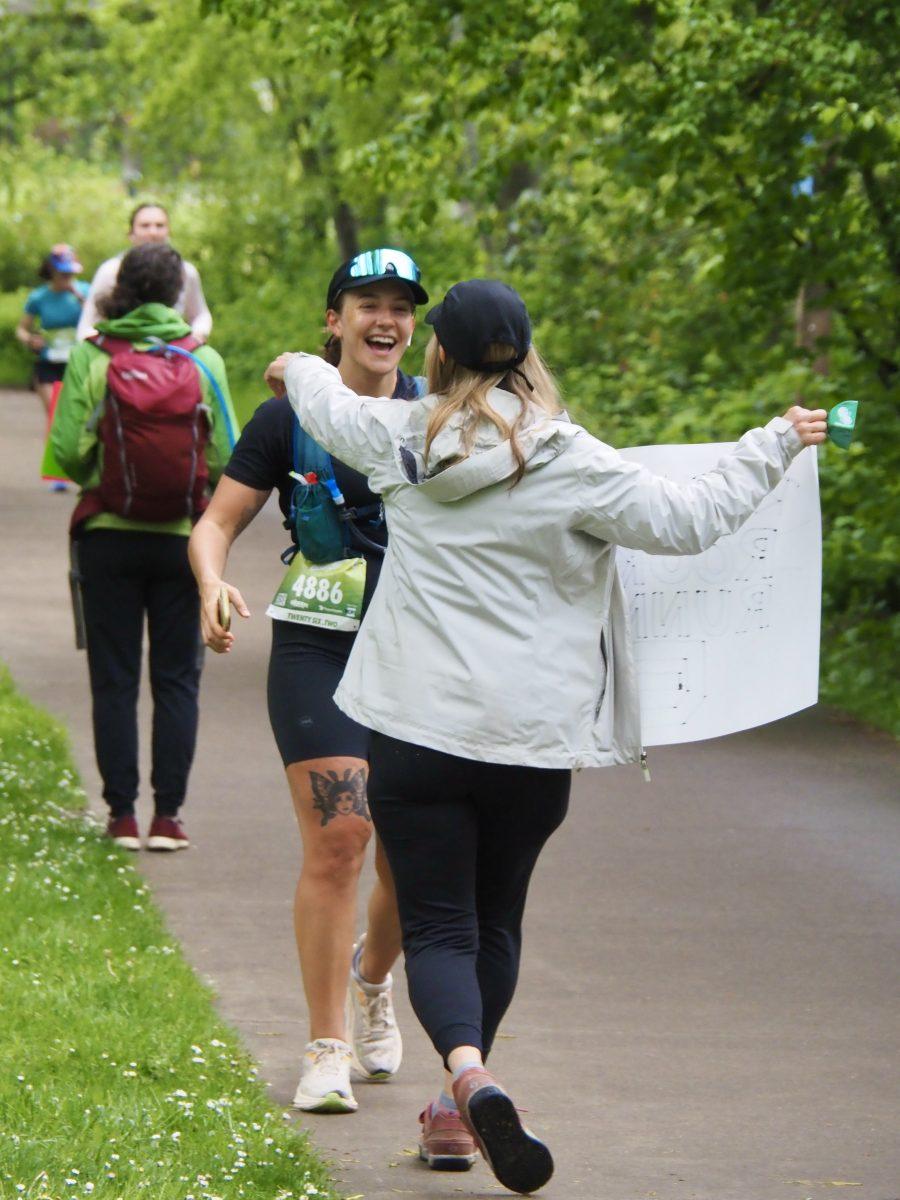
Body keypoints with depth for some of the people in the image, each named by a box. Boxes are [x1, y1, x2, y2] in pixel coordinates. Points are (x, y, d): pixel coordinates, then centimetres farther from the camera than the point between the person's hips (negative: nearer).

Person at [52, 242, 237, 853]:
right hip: (182, 535, 0)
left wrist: (97, 478, 10)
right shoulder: (203, 361, -5)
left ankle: (123, 814, 7)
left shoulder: (91, 357, -8)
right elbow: (226, 457, -5)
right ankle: (168, 814, 3)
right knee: (177, 677, 8)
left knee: (114, 677, 7)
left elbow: (67, 448, -11)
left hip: (108, 533, 0)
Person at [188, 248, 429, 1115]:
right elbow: (216, 524, 0)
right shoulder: (291, 418, 0)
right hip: (317, 650, -3)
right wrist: (213, 586, -20)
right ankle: (327, 1051, -3)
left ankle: (372, 978, 34)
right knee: (335, 841, -13)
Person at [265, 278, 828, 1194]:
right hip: (533, 738, 0)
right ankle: (461, 1110, 26)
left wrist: (298, 368, 47)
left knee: (436, 928, -2)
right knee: (493, 921, 19)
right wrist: (775, 445, 8)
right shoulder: (572, 465, -7)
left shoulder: (403, 439, 2)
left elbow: (328, 407, 23)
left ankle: (469, 1073, -30)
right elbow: (686, 520, -6)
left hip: (418, 729, 0)